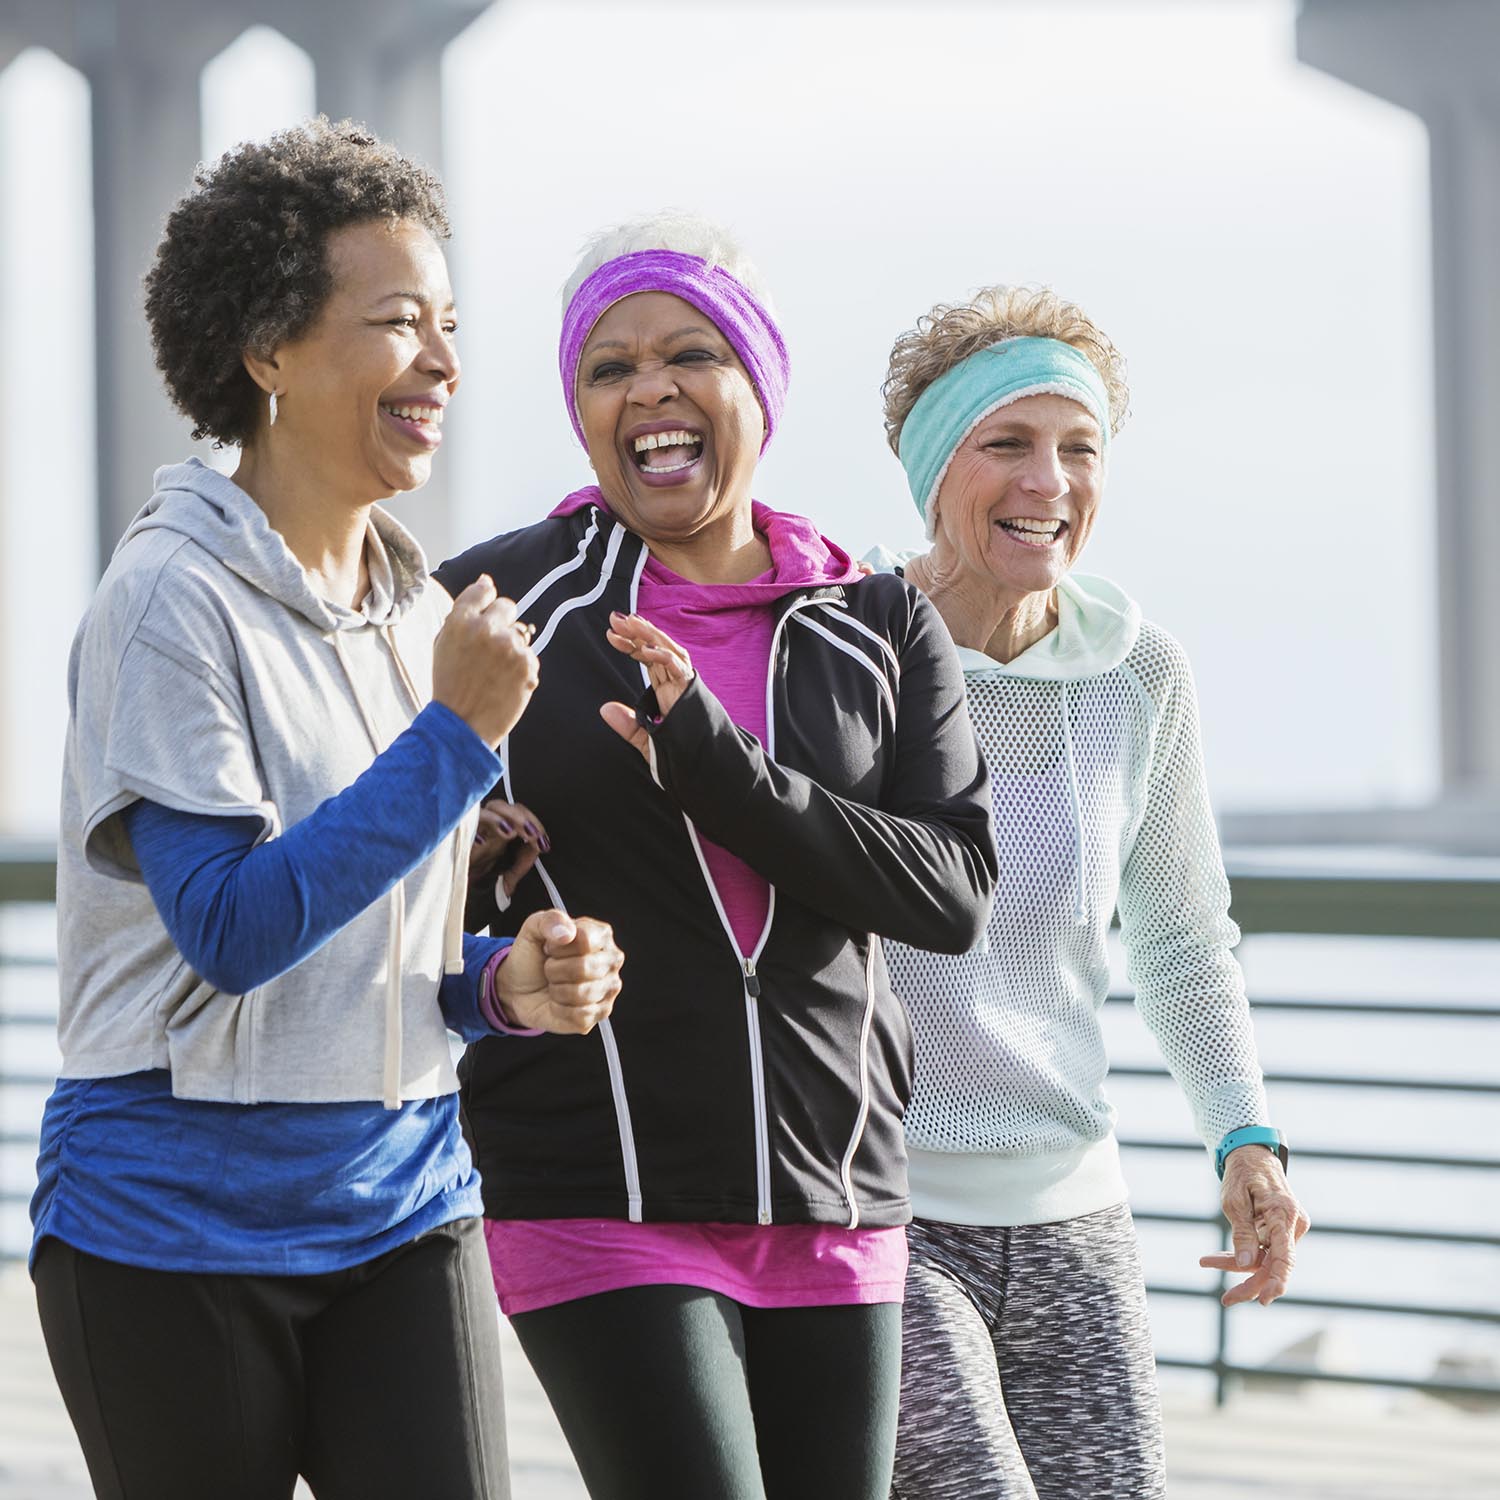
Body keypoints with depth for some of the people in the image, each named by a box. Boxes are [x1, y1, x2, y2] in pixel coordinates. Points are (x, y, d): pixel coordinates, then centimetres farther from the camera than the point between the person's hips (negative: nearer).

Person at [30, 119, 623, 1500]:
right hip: (178, 1220, -6)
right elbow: (231, 928, -20)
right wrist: (455, 734, -19)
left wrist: (504, 985, -3)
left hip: (402, 1204, 6)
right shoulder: (172, 599, -12)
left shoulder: (423, 611, 11)